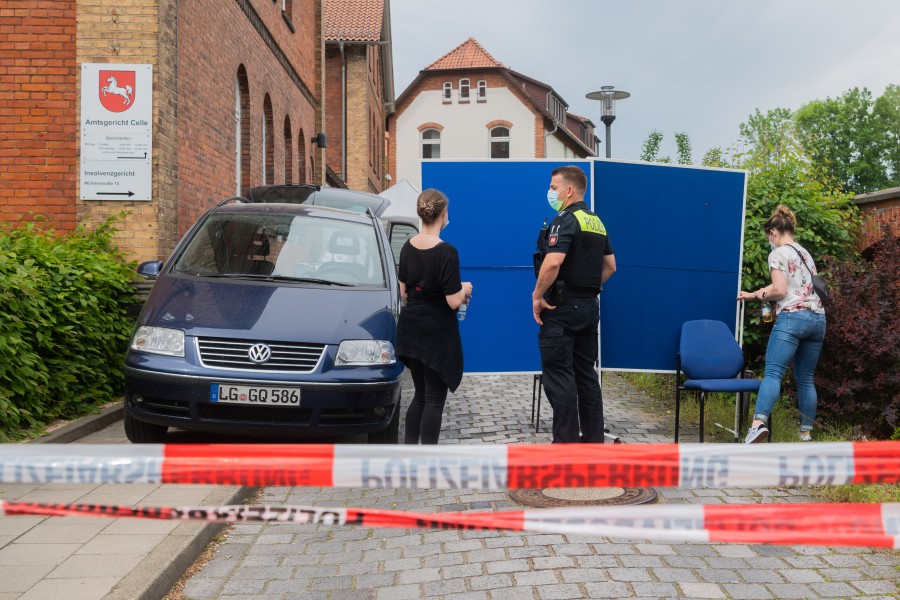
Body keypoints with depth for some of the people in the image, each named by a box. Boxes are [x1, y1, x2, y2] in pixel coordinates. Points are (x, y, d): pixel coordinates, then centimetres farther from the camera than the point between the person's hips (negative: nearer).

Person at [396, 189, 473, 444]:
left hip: (410, 329, 7)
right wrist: (465, 288, 2)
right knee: (434, 399, 3)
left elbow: (404, 292, 9)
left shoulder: (407, 247, 2)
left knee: (420, 395, 18)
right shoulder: (446, 252, -18)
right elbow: (453, 301, -18)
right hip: (437, 334, -7)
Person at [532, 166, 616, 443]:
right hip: (589, 306, 9)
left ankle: (566, 443, -2)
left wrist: (537, 295, -17)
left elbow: (553, 262, -27)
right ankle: (594, 438, 19)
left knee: (558, 375, -4)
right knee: (586, 374, 13)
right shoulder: (596, 222, 14)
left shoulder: (566, 220, -13)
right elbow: (610, 266, 19)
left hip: (562, 306, -9)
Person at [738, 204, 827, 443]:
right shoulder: (805, 253, 23)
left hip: (792, 318, -8)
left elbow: (779, 290, -11)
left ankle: (759, 423, -37)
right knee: (806, 380, 11)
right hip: (817, 318, 8)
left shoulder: (778, 254, -2)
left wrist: (759, 294, 9)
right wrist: (755, 294, 29)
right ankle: (806, 434, 12)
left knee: (773, 373, -18)